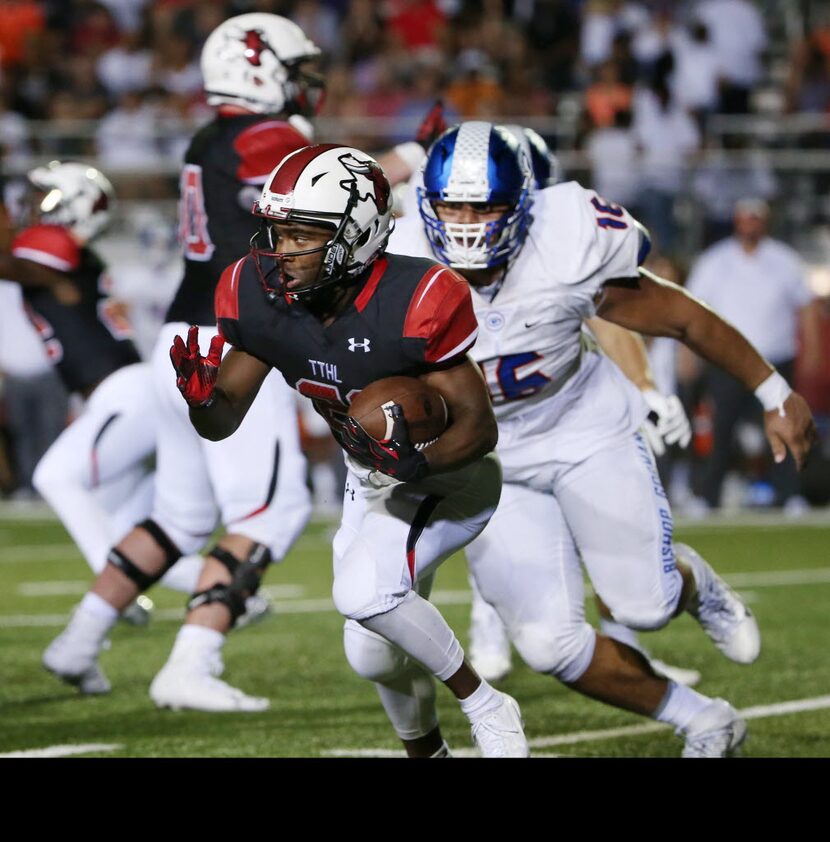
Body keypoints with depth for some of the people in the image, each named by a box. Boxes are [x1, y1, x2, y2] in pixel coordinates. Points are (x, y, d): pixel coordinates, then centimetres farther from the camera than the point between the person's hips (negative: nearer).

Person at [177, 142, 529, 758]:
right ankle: (426, 751, 43)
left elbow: (479, 427, -26)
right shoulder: (263, 299, -16)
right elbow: (224, 420, -8)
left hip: (453, 476, -7)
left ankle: (485, 707, -8)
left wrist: (417, 466, -45)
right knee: (374, 656, 12)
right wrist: (203, 398, -31)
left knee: (364, 592, -29)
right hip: (373, 480, 7)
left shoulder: (413, 305, -33)